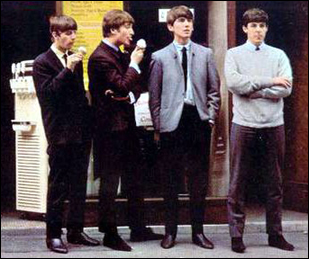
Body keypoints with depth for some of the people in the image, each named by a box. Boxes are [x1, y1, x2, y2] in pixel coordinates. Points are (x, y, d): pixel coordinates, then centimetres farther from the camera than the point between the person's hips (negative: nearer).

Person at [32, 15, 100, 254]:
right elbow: (48, 93, -17)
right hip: (60, 133, -6)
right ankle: (54, 234, 7)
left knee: (79, 183, 11)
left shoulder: (75, 60, 12)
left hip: (81, 131, 6)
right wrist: (67, 69, -23)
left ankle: (76, 230, 21)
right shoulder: (43, 62, -5)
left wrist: (88, 122, 13)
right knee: (58, 185, 0)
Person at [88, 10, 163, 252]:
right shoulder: (100, 57, -15)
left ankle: (138, 228, 23)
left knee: (134, 179, 14)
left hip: (127, 124, 9)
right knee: (110, 182, 0)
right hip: (111, 127, -9)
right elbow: (122, 87, -21)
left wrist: (130, 95, -6)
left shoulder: (121, 55, 13)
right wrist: (135, 63, -10)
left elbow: (134, 86, 16)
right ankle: (110, 234, 8)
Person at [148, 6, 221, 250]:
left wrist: (210, 118, 1)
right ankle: (171, 231, 14)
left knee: (199, 179, 6)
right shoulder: (160, 57, 4)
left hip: (199, 121, 2)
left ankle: (198, 230, 15)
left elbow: (214, 90, 10)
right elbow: (154, 96, 4)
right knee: (170, 179, 4)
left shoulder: (205, 54, 8)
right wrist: (158, 127, -1)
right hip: (172, 122, -1)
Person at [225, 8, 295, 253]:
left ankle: (275, 233, 16)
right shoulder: (234, 54, 5)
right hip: (244, 125, -2)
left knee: (275, 183, 8)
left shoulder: (279, 55, 9)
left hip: (274, 125, 2)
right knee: (238, 183, 2)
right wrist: (269, 81, -11)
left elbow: (286, 89, -5)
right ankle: (236, 235, 8)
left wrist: (250, 89, -9)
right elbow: (233, 83, -12)